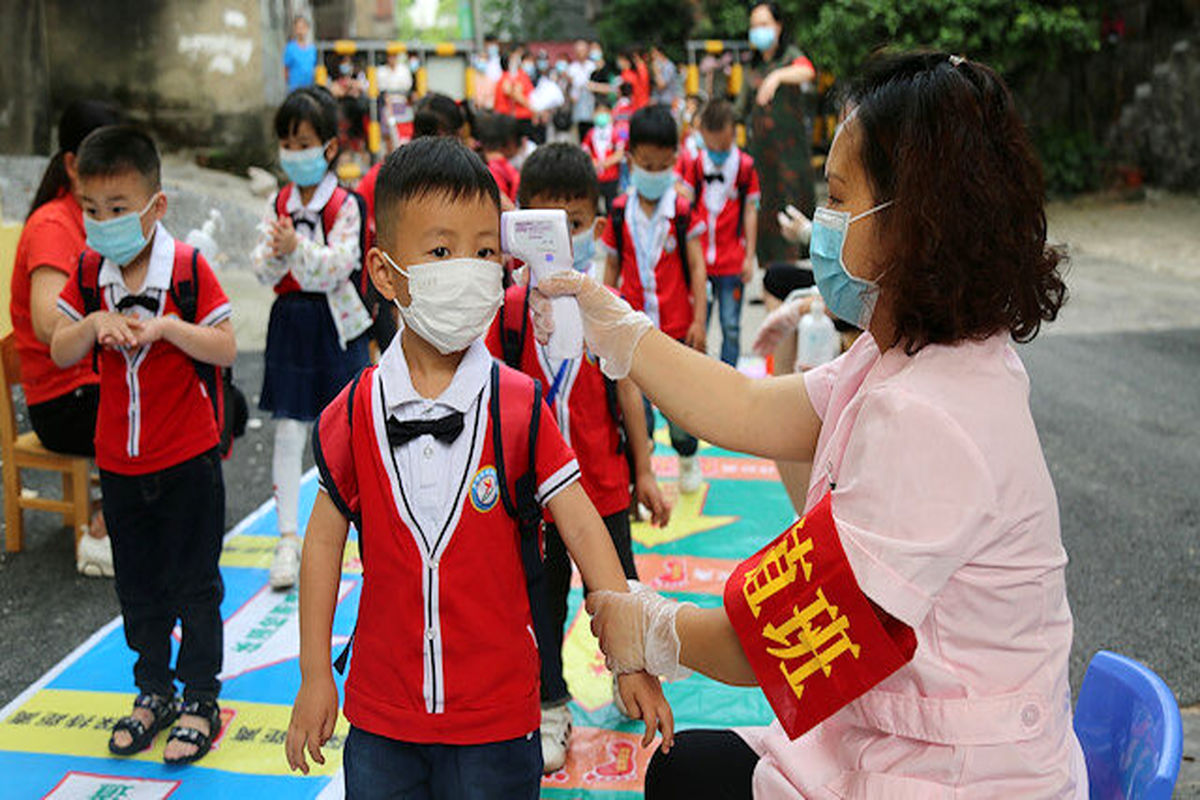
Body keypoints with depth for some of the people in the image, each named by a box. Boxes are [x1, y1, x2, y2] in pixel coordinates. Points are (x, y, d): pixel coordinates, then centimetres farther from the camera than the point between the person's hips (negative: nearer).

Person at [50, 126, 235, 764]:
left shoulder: (188, 268, -12)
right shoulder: (87, 274, -1)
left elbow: (226, 350, -15)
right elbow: (60, 354, 0)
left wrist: (164, 326, -28)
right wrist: (93, 324, -19)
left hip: (188, 459, -4)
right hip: (119, 461, 4)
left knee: (194, 584, 6)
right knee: (137, 585, 16)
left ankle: (200, 699, 21)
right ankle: (154, 692, 33)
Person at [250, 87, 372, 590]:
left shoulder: (345, 204, -8)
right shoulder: (278, 203, 5)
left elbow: (336, 266, -20)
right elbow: (261, 269, -1)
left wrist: (297, 247, -32)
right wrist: (276, 251, -22)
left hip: (336, 324, -3)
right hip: (290, 322, 3)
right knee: (287, 433, 1)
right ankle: (288, 538, 5)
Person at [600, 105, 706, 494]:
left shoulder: (683, 209, -5)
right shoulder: (620, 211, 0)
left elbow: (696, 266, -2)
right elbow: (612, 266, 9)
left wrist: (699, 321, -6)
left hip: (677, 325, -1)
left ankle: (688, 458, 37)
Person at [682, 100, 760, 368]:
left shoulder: (745, 166, -2)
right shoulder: (695, 164, 2)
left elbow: (750, 212, 3)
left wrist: (749, 257, 2)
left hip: (732, 263, -1)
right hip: (699, 261, 1)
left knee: (731, 328, 6)